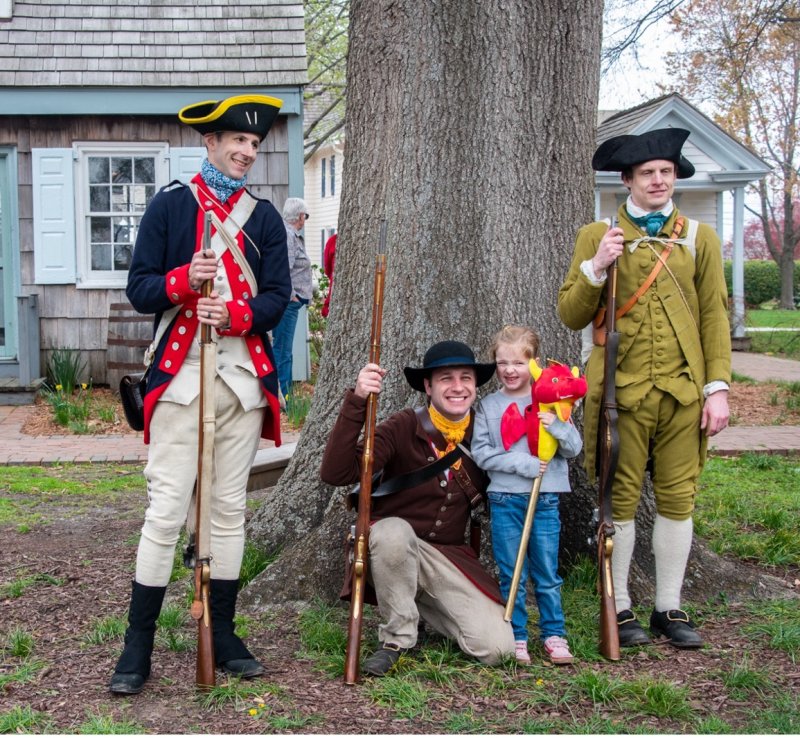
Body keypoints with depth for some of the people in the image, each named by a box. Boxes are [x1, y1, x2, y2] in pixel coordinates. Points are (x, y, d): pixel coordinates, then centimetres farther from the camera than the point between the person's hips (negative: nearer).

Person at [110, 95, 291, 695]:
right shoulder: (170, 204, 4)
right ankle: (138, 649, 1)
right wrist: (183, 281, -21)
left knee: (230, 507, 9)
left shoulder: (264, 217, 12)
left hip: (244, 374, 3)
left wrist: (234, 314, -16)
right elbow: (139, 290, -1)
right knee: (166, 509, -7)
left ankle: (223, 637, 19)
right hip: (181, 372, -3)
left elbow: (277, 297, 4)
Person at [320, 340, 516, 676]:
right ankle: (396, 638, -16)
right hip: (394, 547, -4)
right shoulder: (403, 428, -13)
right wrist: (356, 402, -35)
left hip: (449, 558, 4)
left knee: (497, 648, -14)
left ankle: (427, 609, 17)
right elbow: (335, 473, -25)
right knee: (394, 530, -40)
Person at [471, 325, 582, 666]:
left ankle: (554, 634, 17)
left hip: (545, 500, 0)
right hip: (505, 500, 0)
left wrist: (557, 427, -18)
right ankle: (516, 638, 14)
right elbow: (481, 452, -4)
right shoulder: (488, 405, 4)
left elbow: (575, 448, 3)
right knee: (511, 576, 5)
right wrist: (524, 463, -14)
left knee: (547, 575, 6)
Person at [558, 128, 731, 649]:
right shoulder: (598, 236, 7)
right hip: (621, 390, -2)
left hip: (683, 391, 2)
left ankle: (669, 609, 16)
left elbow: (715, 317, 9)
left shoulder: (699, 237, 12)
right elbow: (572, 315, 3)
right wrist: (595, 269, -14)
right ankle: (620, 607, 12)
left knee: (678, 499, 5)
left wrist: (718, 388, 1)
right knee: (620, 500, 0)